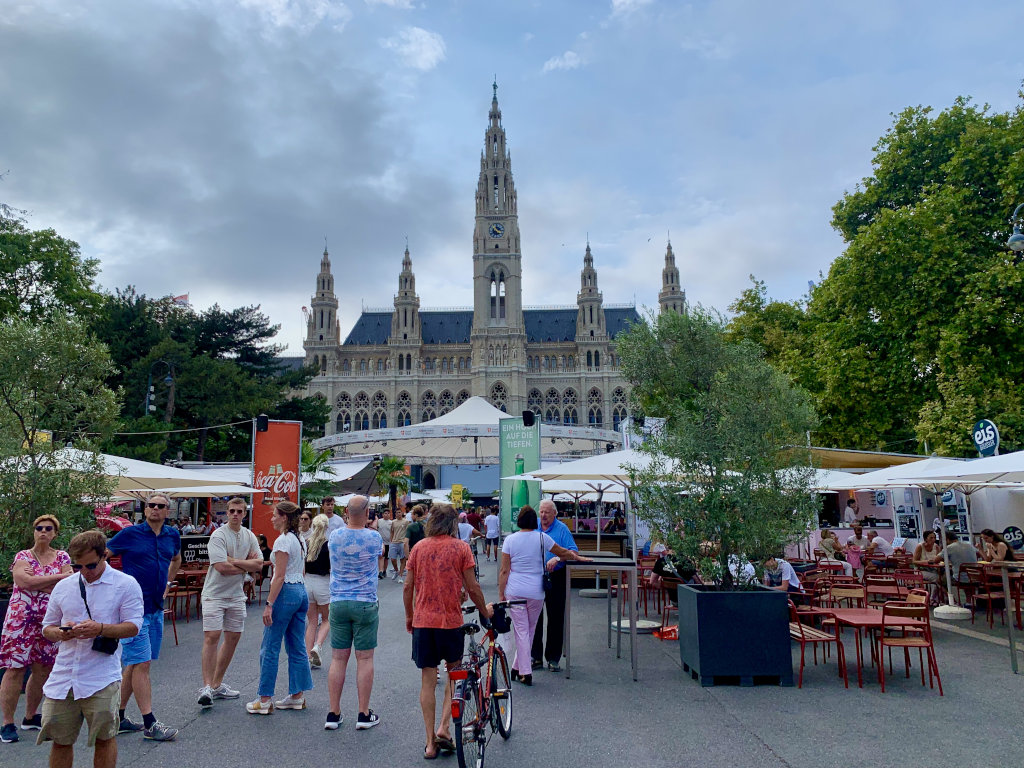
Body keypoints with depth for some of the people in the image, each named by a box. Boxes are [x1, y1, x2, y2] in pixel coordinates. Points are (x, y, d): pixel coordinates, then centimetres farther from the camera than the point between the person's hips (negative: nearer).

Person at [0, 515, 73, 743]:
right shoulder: (22, 556, 2)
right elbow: (25, 582, -15)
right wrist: (60, 576, -13)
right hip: (21, 619, -3)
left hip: (50, 621, 3)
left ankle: (30, 717, 24)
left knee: (43, 670, 8)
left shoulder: (62, 557, 8)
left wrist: (37, 582, -14)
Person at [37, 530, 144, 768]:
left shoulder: (125, 584, -3)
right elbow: (47, 627, 17)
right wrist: (60, 632, -6)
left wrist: (101, 629, -23)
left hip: (102, 679, -4)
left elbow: (133, 626, -7)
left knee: (104, 738, 2)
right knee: (60, 739, 10)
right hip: (63, 675, 4)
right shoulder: (62, 587, 11)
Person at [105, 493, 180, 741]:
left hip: (156, 608, 6)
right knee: (141, 663, -7)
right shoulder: (129, 534, -8)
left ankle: (118, 718, 26)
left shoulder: (172, 536, 8)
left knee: (134, 664, 14)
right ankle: (150, 725, -2)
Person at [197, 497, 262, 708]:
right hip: (215, 594, -6)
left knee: (233, 637, 8)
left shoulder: (250, 536, 7)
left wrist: (235, 560, -13)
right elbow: (222, 567, -22)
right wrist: (248, 564, -9)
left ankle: (217, 683, 20)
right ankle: (206, 686, -7)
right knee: (212, 636, -12)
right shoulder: (218, 536, -12)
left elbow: (259, 565, -1)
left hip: (237, 594, 6)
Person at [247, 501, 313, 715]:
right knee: (297, 647, 12)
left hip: (286, 593, -9)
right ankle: (297, 696, 18)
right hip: (301, 591, 9)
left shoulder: (282, 541, -13)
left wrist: (269, 604, -17)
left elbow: (279, 576, -18)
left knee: (270, 648, 1)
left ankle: (264, 700, 7)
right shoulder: (300, 540, 13)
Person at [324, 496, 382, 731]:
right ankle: (364, 715, 11)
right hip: (365, 603, -3)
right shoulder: (374, 538, -10)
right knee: (365, 659, 5)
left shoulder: (334, 537, -3)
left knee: (338, 658, 9)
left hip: (338, 603, 3)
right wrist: (369, 527, 26)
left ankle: (333, 714, 13)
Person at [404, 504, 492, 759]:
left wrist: (409, 617, 18)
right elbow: (472, 588, -5)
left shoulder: (418, 547, 3)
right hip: (451, 620, -2)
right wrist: (485, 611, 11)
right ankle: (444, 726, 7)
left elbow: (408, 587, 5)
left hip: (422, 621, 2)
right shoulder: (460, 547, -5)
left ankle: (430, 742, 14)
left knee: (427, 681, 9)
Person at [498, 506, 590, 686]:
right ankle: (518, 667, 25)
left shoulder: (510, 540, -3)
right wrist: (579, 558, 29)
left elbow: (504, 570, -3)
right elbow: (563, 552, 11)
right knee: (530, 630, 15)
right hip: (536, 591, 0)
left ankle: (525, 673, 4)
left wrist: (501, 594, 3)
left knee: (521, 630, 5)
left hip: (515, 591, 0)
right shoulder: (542, 538, -3)